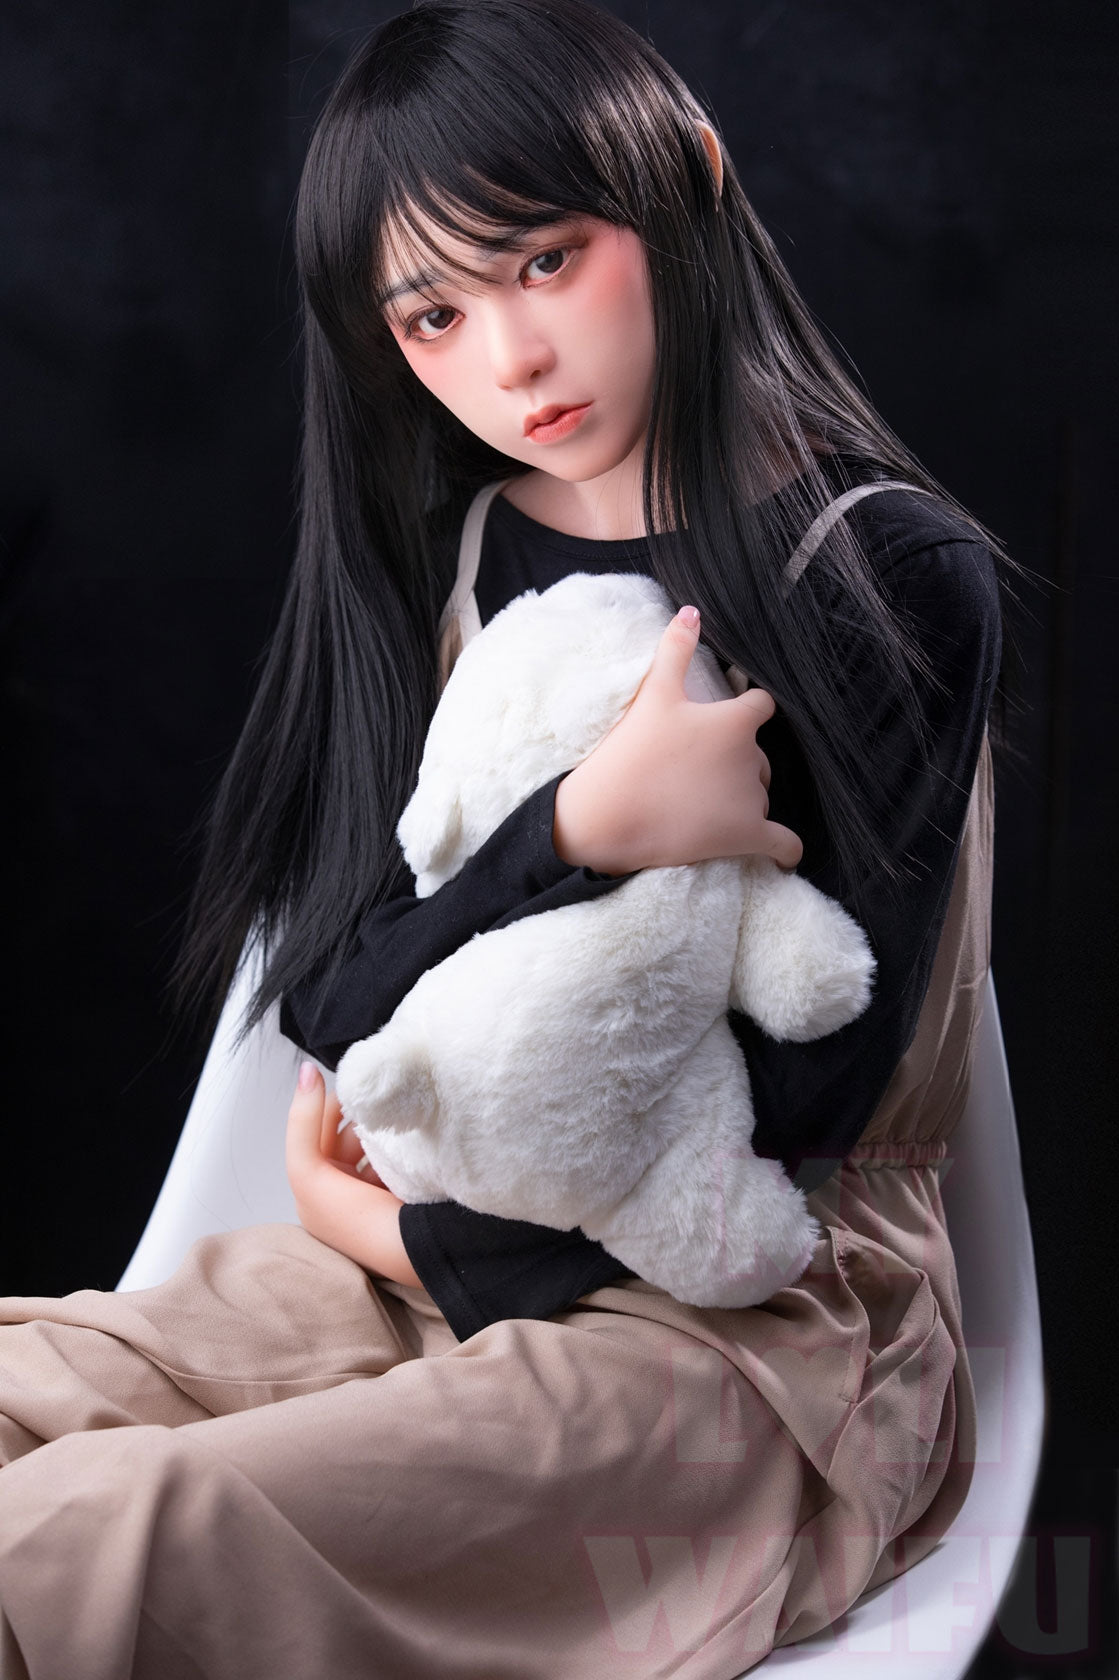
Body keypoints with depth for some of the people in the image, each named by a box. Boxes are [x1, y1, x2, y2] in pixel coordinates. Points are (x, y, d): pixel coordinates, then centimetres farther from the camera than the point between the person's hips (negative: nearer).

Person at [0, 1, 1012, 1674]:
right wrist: (581, 826, -19)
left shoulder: (890, 575, -8)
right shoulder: (438, 566, 8)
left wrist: (420, 1233, -5)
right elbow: (334, 1005, -1)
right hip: (436, 1243, 6)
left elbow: (812, 1090, -11)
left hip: (752, 1315, -5)